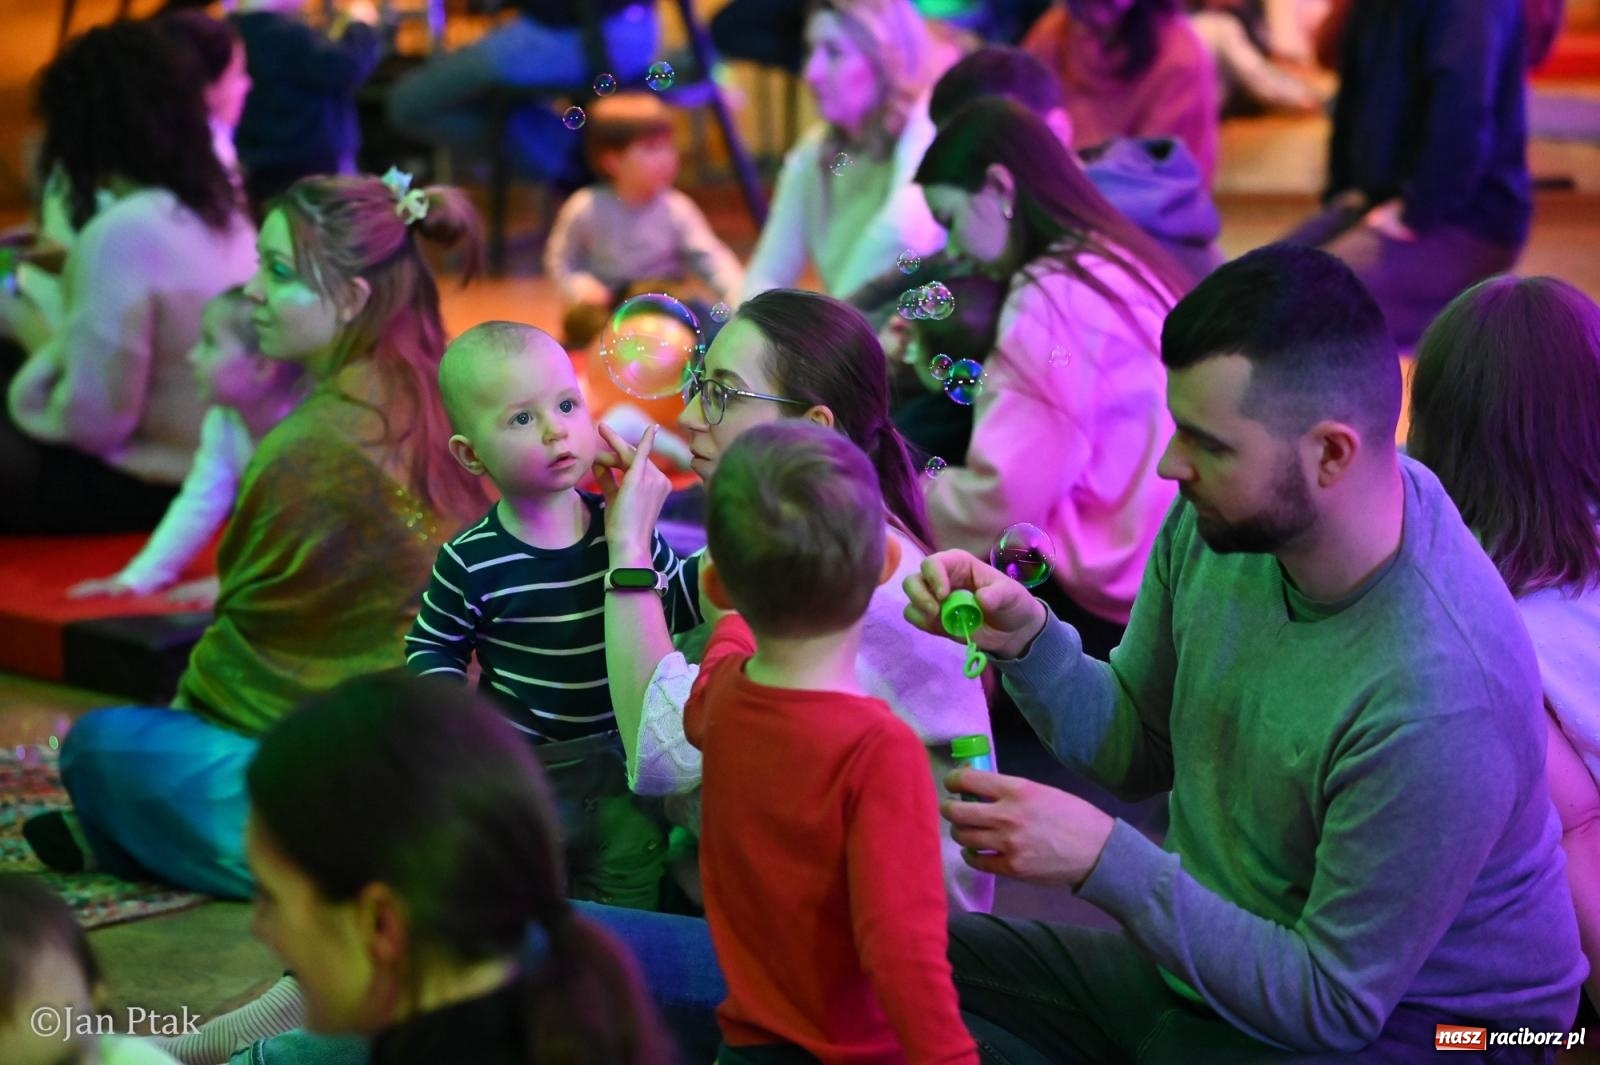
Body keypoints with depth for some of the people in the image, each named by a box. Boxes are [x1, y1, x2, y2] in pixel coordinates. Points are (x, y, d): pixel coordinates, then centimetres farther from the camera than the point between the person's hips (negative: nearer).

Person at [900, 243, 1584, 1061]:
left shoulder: (1435, 700, -33)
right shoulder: (1224, 513, -11)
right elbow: (1138, 748, 5)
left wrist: (1104, 860, -26)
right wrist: (1022, 637, -14)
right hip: (1210, 952, 7)